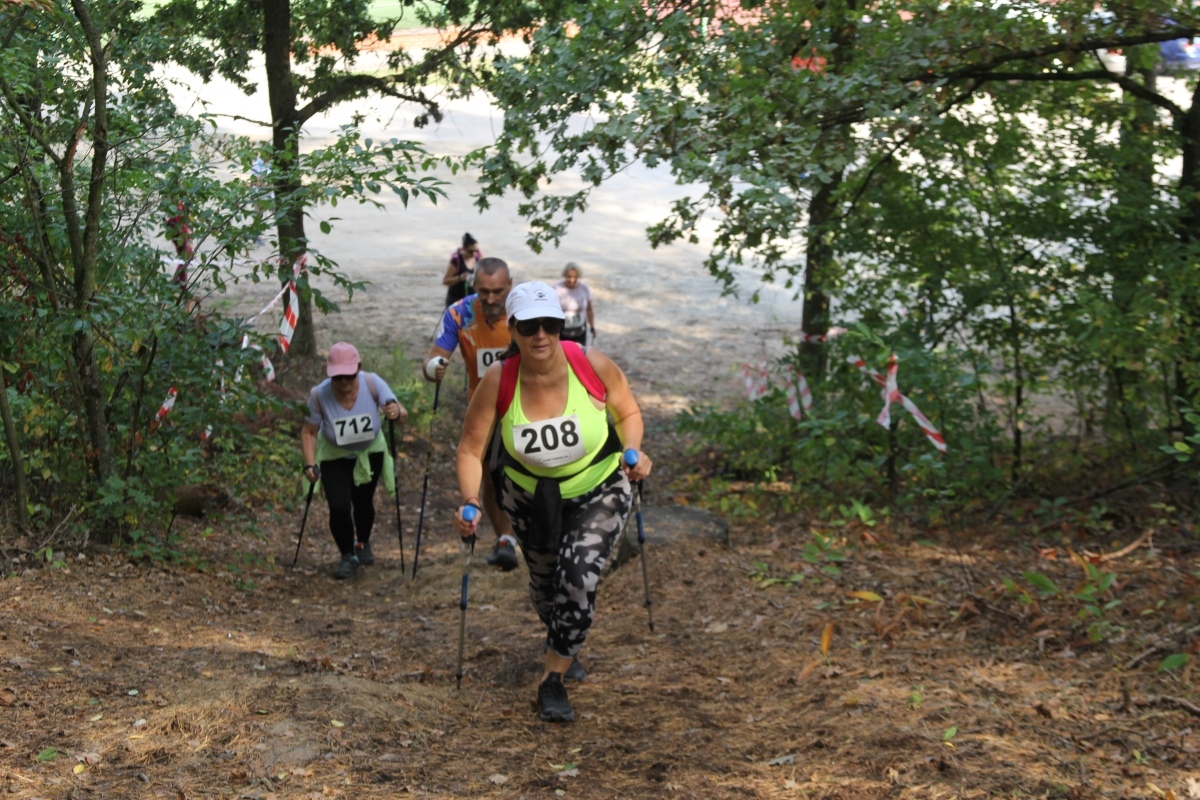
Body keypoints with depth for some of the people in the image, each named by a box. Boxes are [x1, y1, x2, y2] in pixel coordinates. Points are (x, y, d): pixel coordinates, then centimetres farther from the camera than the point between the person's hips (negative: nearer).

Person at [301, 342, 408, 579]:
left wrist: (396, 413, -55)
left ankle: (363, 544, 46)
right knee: (339, 508, -13)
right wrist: (310, 464, -28)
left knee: (363, 502, 13)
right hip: (335, 456, -1)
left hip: (370, 452, 1)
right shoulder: (319, 395, -29)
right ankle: (348, 556, 14)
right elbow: (309, 432, -17)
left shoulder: (372, 383, -28)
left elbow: (403, 413, -32)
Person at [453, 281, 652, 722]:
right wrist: (470, 502, -32)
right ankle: (563, 646, 54)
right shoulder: (497, 382, -25)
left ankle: (553, 680, -2)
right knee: (544, 581, 19)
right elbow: (470, 448, -17)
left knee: (579, 577, -20)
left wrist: (633, 452, -24)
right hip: (529, 495, 2)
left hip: (599, 490, -2)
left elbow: (628, 411, -6)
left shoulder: (592, 364, -25)